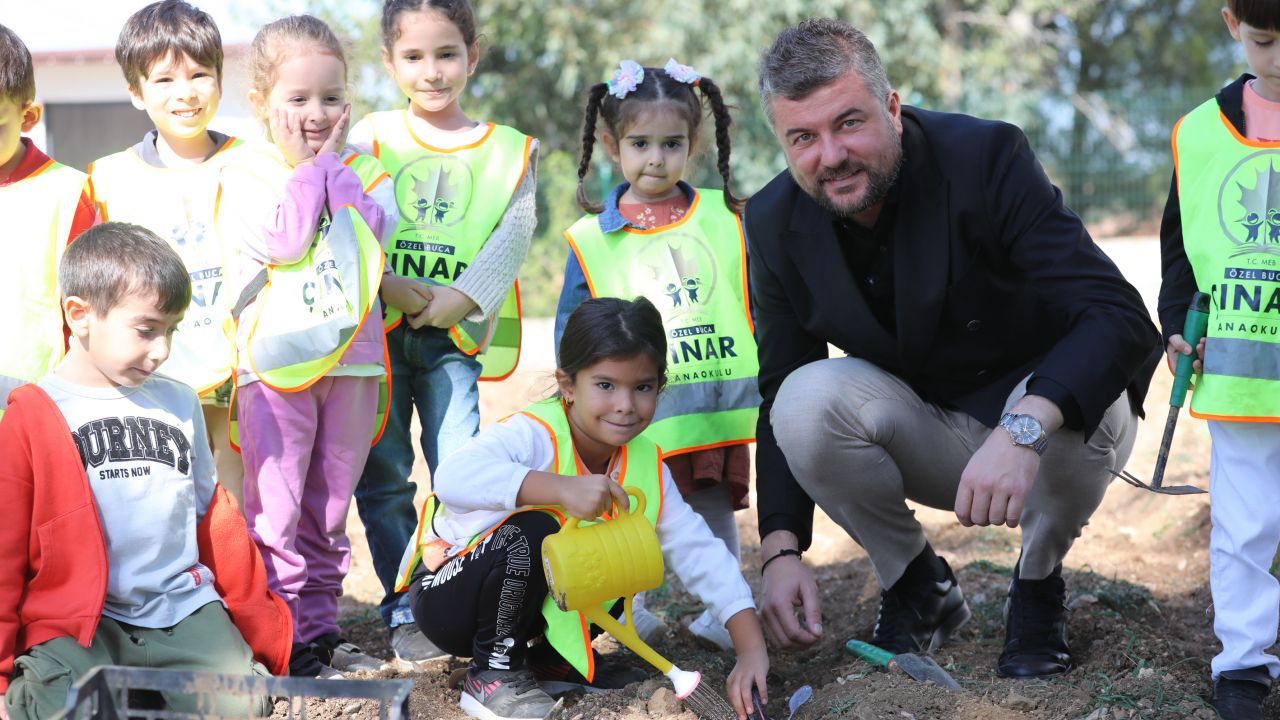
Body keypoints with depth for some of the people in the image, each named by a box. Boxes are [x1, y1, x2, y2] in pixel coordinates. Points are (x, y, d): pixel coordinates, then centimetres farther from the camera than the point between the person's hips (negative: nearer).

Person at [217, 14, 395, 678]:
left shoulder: (361, 169, 11)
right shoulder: (246, 174, -1)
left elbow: (373, 227, -8)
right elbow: (284, 238, -16)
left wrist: (335, 166, -7)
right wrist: (310, 166, -10)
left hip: (352, 355, 4)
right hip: (276, 359, -4)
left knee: (330, 505, 12)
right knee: (275, 506, -5)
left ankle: (321, 624, 20)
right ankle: (286, 638, -1)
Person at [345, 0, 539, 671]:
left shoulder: (506, 151, 7)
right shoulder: (372, 136, 4)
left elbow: (515, 233, -3)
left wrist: (464, 295, -16)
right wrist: (388, 284, -20)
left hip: (454, 336, 0)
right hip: (375, 330, 0)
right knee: (383, 477, 3)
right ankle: (404, 610, 12)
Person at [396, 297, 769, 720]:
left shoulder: (644, 466, -7)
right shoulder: (534, 435, -28)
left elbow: (700, 552, -9)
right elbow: (453, 477, -47)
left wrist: (752, 649, -20)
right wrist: (562, 488, -57)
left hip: (534, 601, 7)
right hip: (445, 597, -7)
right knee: (532, 531, -32)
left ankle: (554, 661, 10)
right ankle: (493, 673, -14)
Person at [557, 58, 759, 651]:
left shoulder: (725, 220, 5)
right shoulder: (592, 240, 2)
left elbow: (758, 306, 11)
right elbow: (571, 334, 7)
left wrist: (769, 385, 7)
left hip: (720, 406, 1)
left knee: (715, 508, 8)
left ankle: (720, 612, 16)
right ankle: (629, 612, 17)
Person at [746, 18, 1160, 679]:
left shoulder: (986, 157, -25)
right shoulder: (776, 224, -11)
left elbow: (1122, 318, -33)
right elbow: (777, 395, -4)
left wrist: (1023, 428, -50)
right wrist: (780, 550, -18)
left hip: (1050, 421, -3)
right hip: (925, 438, 3)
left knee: (1091, 405, -37)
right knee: (807, 400, -26)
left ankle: (1038, 586, -5)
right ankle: (917, 590, -1)